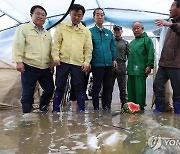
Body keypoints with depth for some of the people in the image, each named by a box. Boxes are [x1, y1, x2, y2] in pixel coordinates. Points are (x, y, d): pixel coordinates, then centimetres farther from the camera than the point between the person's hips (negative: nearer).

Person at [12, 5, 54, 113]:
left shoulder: (47, 34, 20)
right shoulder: (23, 28, 3)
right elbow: (18, 45, -6)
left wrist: (52, 65, 17)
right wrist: (19, 61, -16)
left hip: (45, 68, 6)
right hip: (29, 67, -5)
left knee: (50, 90, 8)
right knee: (28, 94, -1)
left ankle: (43, 109, 27)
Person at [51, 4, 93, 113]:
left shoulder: (86, 31, 11)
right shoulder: (62, 26, 8)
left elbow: (88, 48, 8)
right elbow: (56, 42, 3)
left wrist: (87, 62, -2)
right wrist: (56, 57, -7)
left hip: (79, 63, 1)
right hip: (63, 61, -1)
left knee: (79, 87, 3)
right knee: (60, 87, 4)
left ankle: (82, 110, 11)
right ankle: (55, 110, 12)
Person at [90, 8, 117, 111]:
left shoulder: (109, 32, 14)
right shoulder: (90, 32, 0)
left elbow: (113, 47, 16)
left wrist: (114, 59, 6)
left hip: (109, 63, 5)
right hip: (97, 64, -5)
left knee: (107, 86, 11)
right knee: (97, 86, -1)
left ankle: (105, 106, 23)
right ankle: (96, 108, 9)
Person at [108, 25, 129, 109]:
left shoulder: (125, 43, 13)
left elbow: (129, 55, 9)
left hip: (121, 67, 0)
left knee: (122, 87, 4)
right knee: (109, 87, 4)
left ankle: (124, 104, 10)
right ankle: (108, 104, 10)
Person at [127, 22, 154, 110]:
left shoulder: (146, 39, 1)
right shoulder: (132, 42, 23)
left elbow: (151, 53, -8)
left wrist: (149, 65, -16)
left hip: (141, 69, -7)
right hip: (131, 69, 7)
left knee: (140, 89, -5)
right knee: (131, 89, 8)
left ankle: (141, 106, 3)